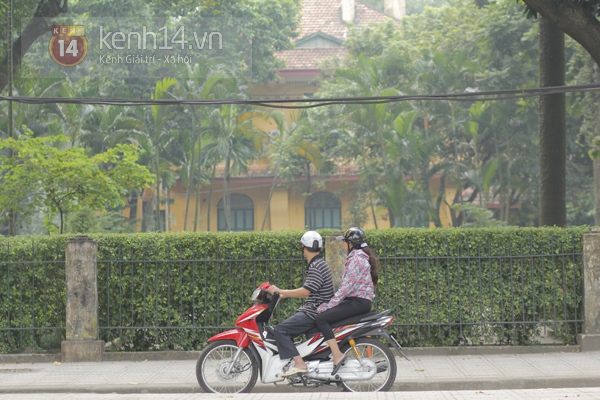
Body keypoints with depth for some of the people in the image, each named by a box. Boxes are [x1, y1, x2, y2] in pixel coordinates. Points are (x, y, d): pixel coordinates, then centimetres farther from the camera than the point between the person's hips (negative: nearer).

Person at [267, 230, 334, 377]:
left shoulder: (317, 267, -15)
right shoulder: (318, 264, 18)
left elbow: (305, 291, -24)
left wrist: (280, 291, -17)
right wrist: (284, 295, 20)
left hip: (314, 314, -11)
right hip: (311, 310, 11)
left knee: (280, 329, -19)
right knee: (285, 329, 17)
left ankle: (299, 363, -25)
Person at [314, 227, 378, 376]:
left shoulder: (357, 259, -13)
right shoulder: (355, 257, 20)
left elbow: (347, 286, -20)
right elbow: (346, 284, 21)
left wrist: (330, 305, -19)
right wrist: (330, 303, 16)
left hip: (358, 302, -11)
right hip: (356, 300, 11)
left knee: (321, 318, -21)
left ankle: (337, 355, -25)